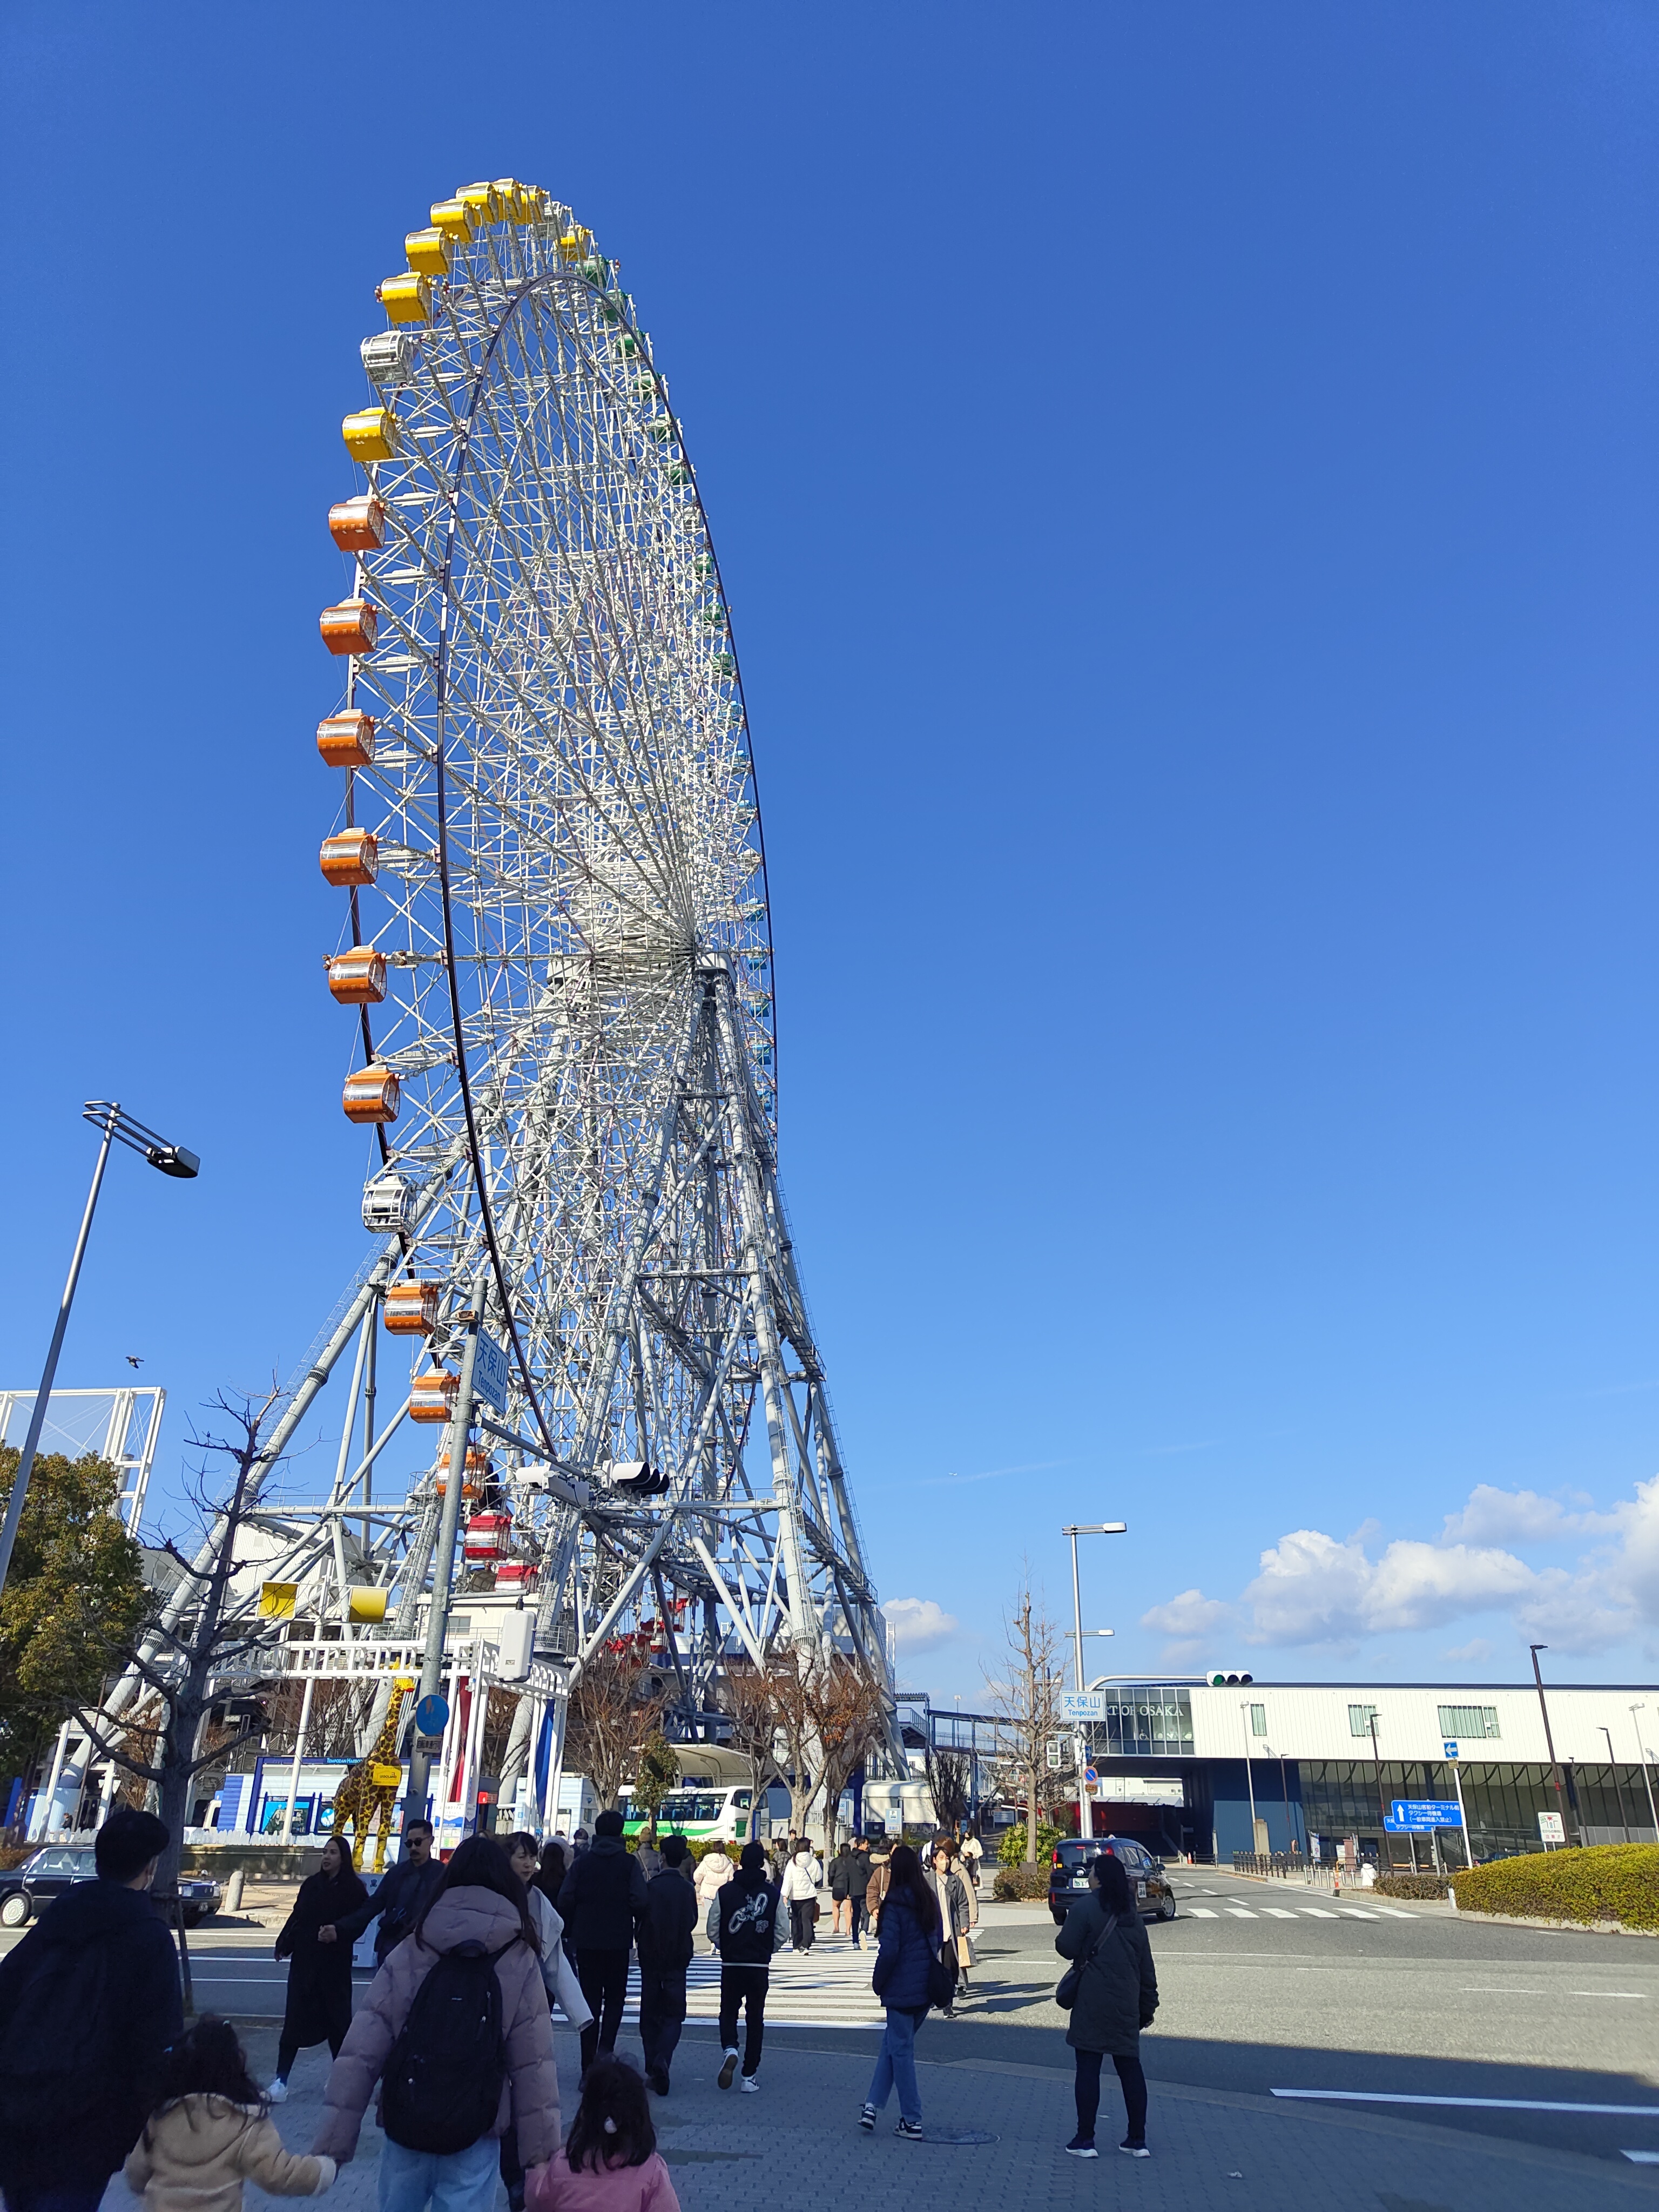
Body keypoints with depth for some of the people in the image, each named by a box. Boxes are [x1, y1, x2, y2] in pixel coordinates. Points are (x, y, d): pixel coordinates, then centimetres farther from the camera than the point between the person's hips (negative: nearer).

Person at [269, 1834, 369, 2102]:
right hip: (304, 1960, 3)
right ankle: (281, 2081, -1)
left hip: (335, 1964, -3)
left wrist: (338, 1931, -26)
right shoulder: (311, 1884, 7)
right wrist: (284, 1945, 1)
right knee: (295, 2018, -2)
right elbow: (297, 1917, 9)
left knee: (337, 2018, 6)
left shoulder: (353, 1889, -5)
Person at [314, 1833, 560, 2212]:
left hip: (404, 2128, 2)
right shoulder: (519, 1961, -5)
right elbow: (533, 2068, -7)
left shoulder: (410, 1951, -1)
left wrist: (331, 2144, -1)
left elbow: (359, 2054, -4)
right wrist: (541, 2155, -3)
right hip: (473, 2137, -2)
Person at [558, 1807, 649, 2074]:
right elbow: (639, 1901, -14)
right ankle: (605, 2053, -7)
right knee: (614, 2000, 12)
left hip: (586, 1942, 2)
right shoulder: (628, 1862, -5)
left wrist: (571, 1932, 7)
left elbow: (565, 1900, -5)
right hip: (618, 1942, -2)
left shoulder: (583, 1862, 1)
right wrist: (637, 1929, 3)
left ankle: (589, 2067, 10)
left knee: (590, 2001, 11)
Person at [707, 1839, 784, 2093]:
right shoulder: (773, 1893, -3)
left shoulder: (725, 1892, -4)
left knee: (728, 2010, 17)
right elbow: (781, 1933, -2)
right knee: (755, 2017, 12)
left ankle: (729, 2049, -10)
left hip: (730, 1964, 0)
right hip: (760, 1966, 0)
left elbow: (713, 1931, -2)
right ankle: (750, 2074, 11)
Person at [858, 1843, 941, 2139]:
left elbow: (889, 1949, -17)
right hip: (926, 1988, 7)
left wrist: (878, 1982, -4)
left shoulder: (895, 1904, -16)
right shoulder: (931, 1901, 5)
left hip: (901, 1989, -6)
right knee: (892, 2043, 17)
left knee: (900, 2049, 5)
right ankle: (873, 2106, 17)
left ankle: (912, 2120, 9)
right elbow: (938, 1942, 12)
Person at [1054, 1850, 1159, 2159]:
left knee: (1088, 2067, 1)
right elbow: (1146, 1963, 13)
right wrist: (1148, 2005, 19)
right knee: (1130, 2067, 12)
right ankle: (1137, 2140, 16)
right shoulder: (1132, 1914, 11)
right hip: (1127, 2003, 6)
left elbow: (1067, 1947, -12)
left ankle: (1085, 2139, 3)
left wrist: (1084, 1952, 11)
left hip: (1093, 2003, -6)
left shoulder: (1086, 1907, -8)